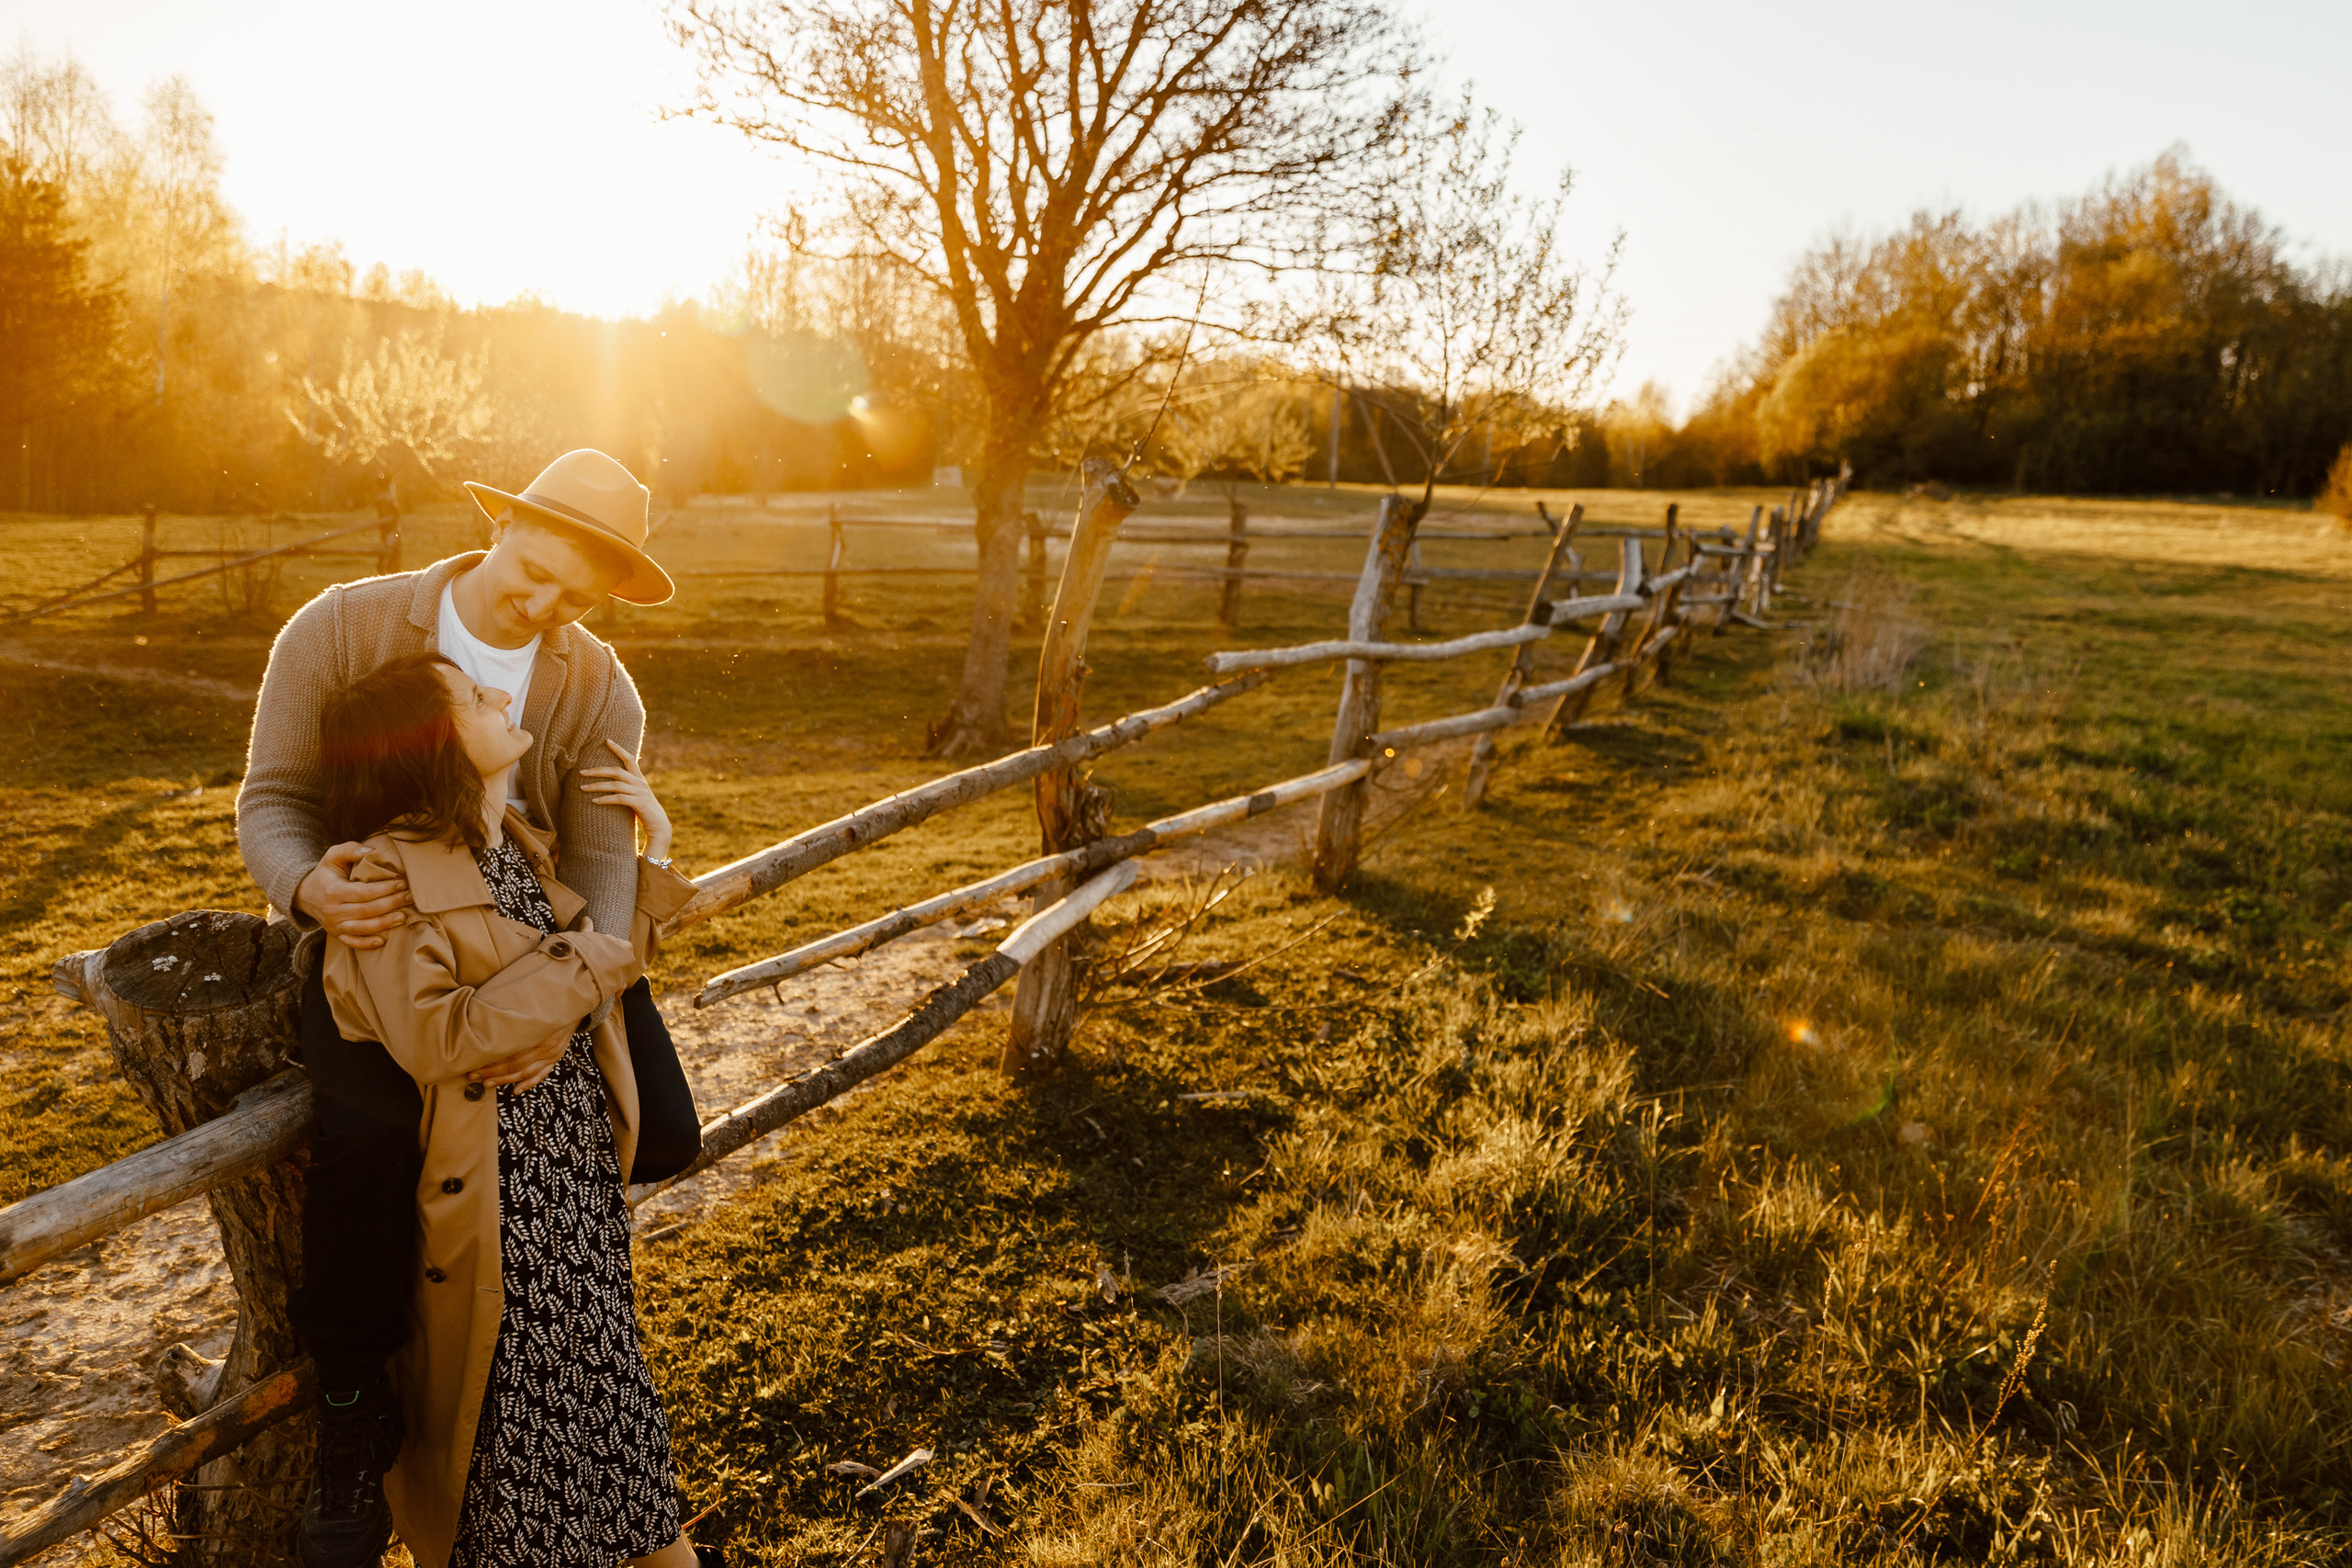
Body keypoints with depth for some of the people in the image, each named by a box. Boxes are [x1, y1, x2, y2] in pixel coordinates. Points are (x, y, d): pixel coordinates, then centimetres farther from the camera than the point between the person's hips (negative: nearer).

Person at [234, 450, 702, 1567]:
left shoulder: (601, 692, -9)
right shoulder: (341, 628, -13)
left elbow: (600, 863, -15)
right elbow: (271, 801, -11)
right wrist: (309, 889, -36)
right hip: (371, 935, -2)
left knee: (662, 1137, -9)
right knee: (373, 1130, -32)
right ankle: (355, 1411, -7)